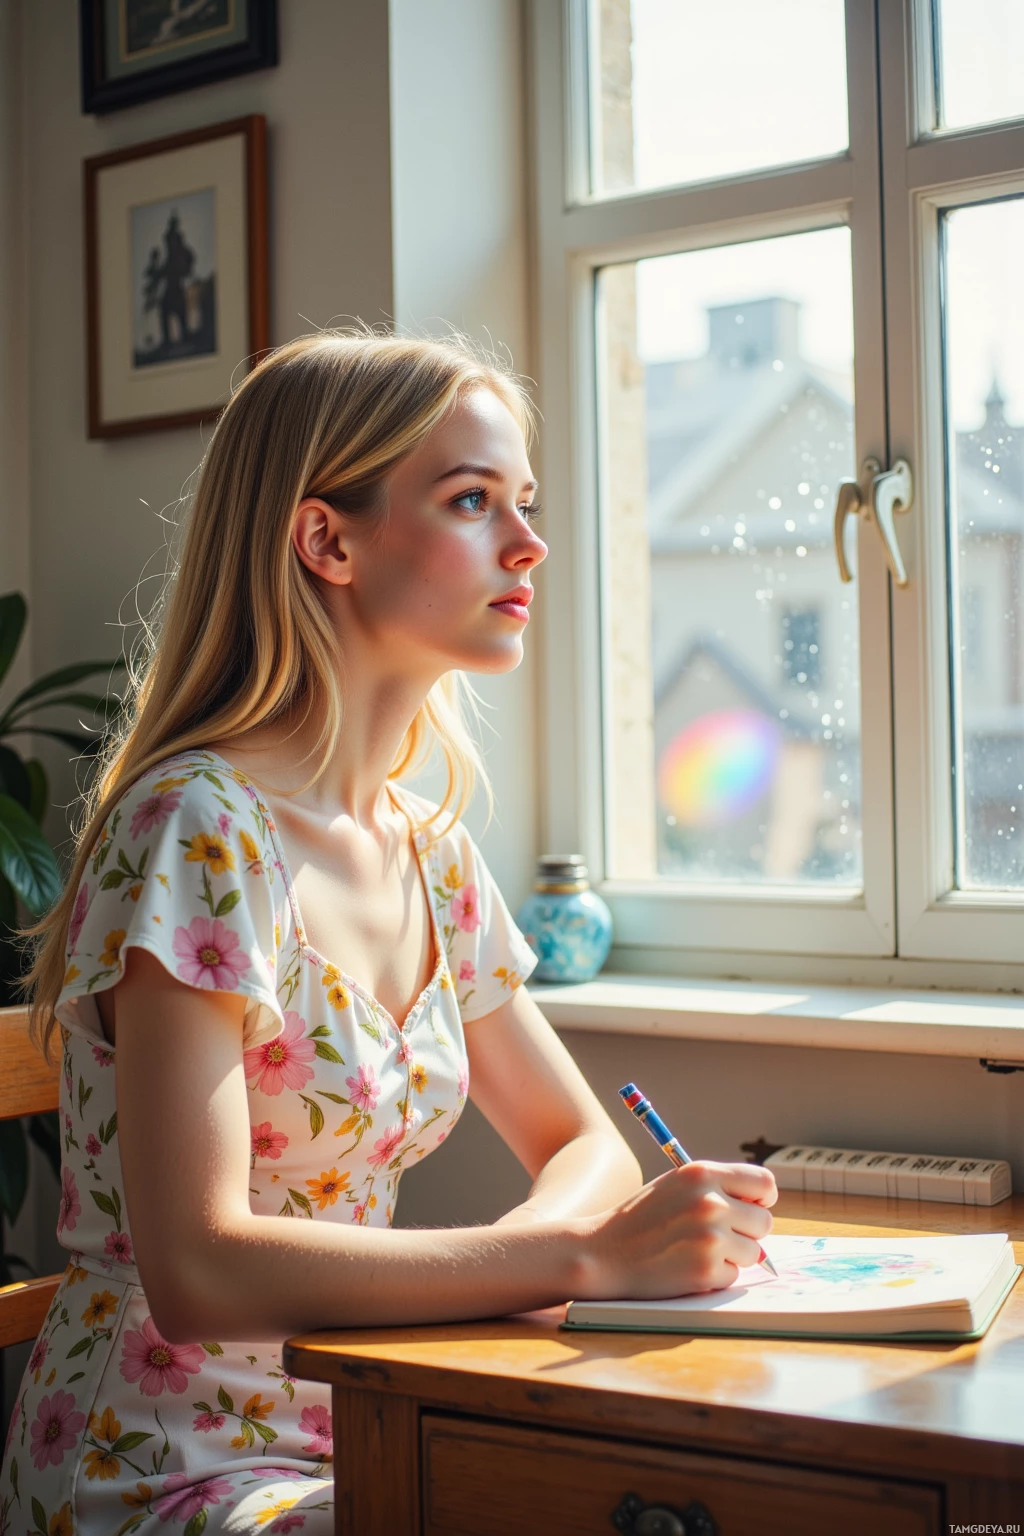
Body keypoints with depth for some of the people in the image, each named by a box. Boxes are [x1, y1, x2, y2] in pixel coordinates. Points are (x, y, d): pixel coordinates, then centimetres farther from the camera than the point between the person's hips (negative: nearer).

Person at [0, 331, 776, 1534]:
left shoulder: (429, 854, 5)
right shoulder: (195, 831, -18)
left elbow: (584, 1143, 13)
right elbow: (195, 1271, -26)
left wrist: (503, 1260, -10)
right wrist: (586, 1256, -26)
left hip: (352, 1433, 7)